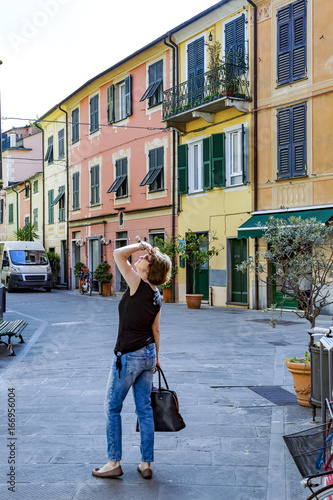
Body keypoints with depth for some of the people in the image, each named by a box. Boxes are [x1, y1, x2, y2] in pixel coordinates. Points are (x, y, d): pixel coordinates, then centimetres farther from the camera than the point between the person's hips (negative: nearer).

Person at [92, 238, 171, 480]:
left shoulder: (138, 285, -16)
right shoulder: (156, 295, 5)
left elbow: (118, 254, -17)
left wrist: (140, 245, -7)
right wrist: (155, 357, 22)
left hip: (128, 356, -8)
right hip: (148, 353, 8)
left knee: (112, 409, 7)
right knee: (144, 409, 12)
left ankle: (114, 463, 15)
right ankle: (146, 464, 18)